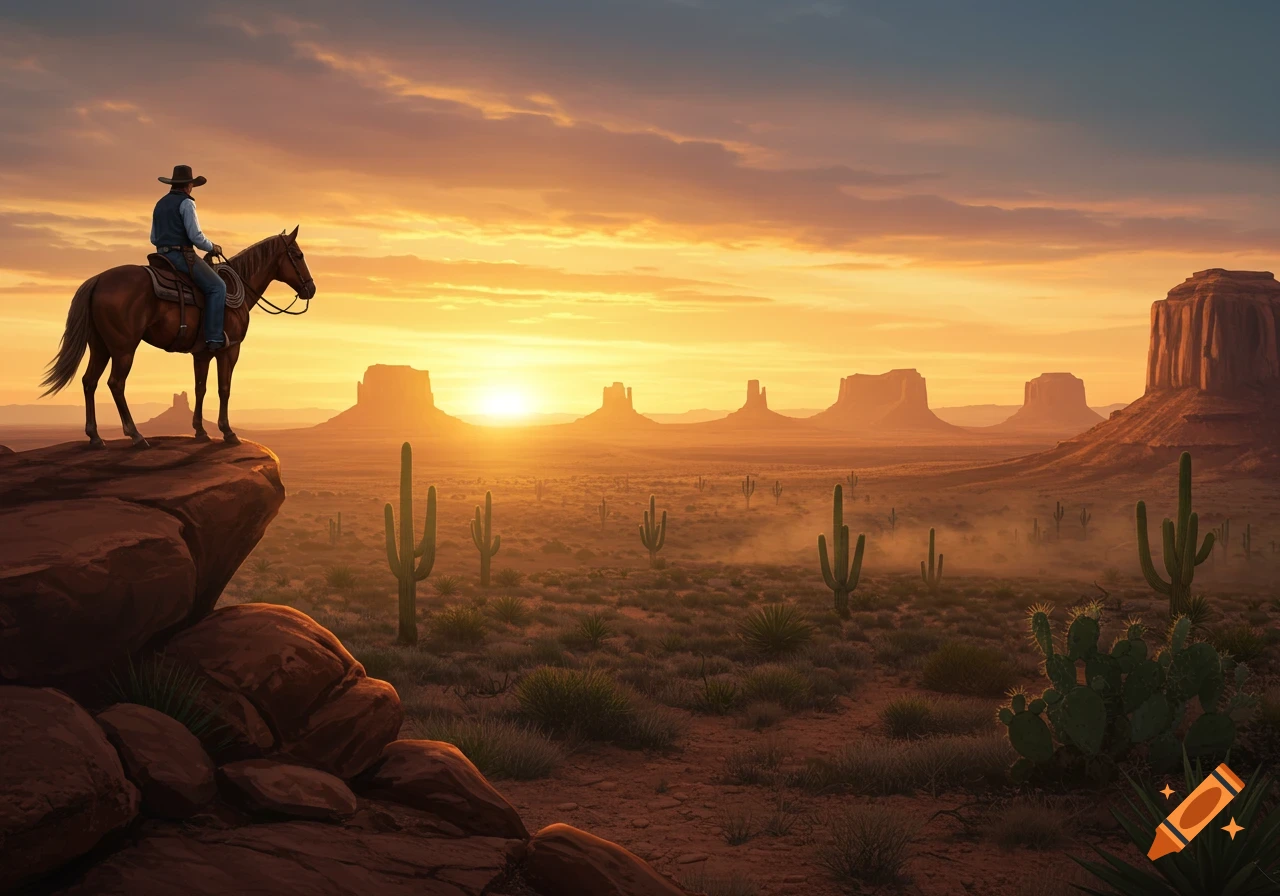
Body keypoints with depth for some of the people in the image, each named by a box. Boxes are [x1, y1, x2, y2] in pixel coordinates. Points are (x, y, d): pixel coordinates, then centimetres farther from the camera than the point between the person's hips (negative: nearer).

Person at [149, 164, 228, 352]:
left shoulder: (160, 204, 18)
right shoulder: (186, 203, -8)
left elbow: (154, 238, 21)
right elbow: (195, 236, -16)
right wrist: (212, 247, 0)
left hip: (163, 255, 9)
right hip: (182, 255, -9)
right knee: (217, 287, -9)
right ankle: (214, 338, -21)